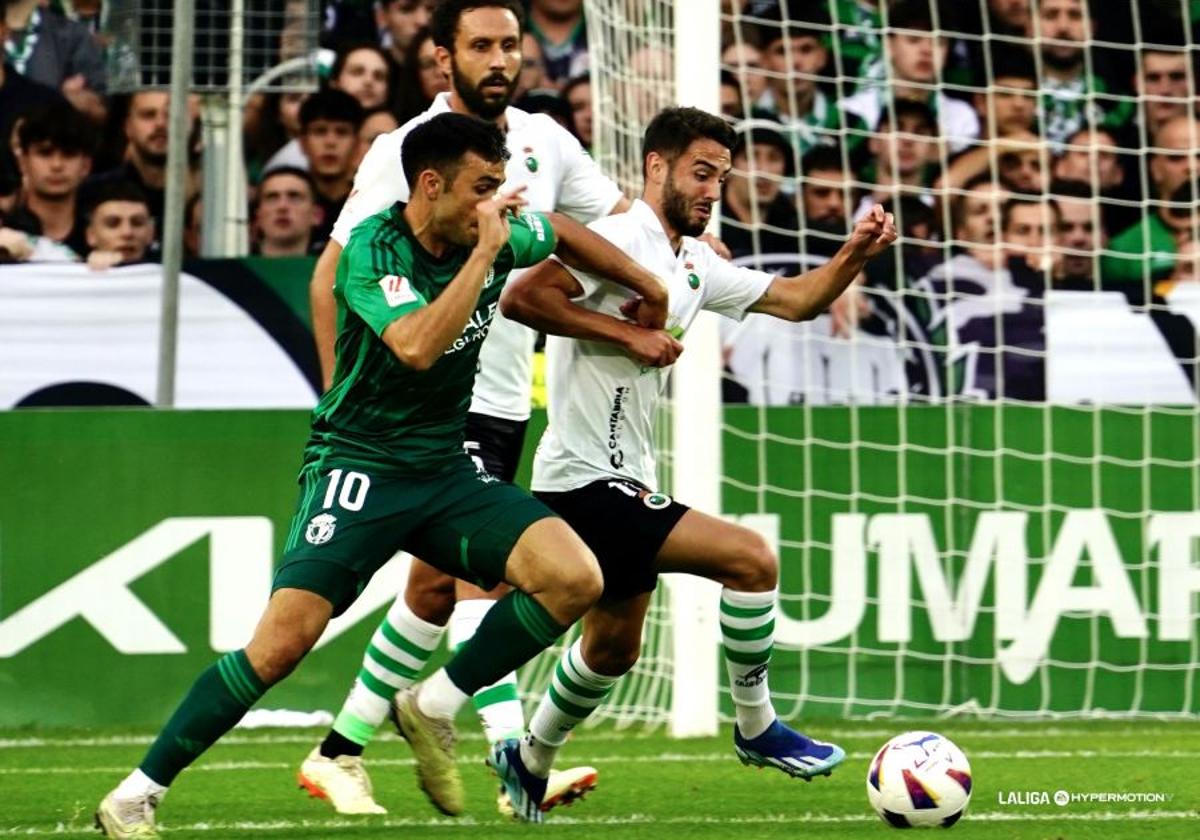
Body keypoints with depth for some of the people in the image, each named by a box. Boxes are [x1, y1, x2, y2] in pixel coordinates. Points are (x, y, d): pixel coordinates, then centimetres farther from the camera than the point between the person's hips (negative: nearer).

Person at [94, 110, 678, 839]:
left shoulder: (501, 232, 0)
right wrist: (485, 251, -29)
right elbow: (417, 347, -35)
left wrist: (651, 290, 31)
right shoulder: (373, 249, -17)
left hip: (447, 470, 6)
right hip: (360, 469, -6)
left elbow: (563, 234, 25)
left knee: (574, 579, -16)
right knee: (283, 641, -20)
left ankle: (436, 708, 2)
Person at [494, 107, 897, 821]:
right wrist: (626, 330, -23)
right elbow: (522, 297, -24)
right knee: (751, 557, -17)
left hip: (626, 481, 10)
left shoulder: (696, 265, 15)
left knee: (615, 645, 19)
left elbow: (795, 300, 17)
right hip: (586, 480, -10)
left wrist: (857, 254, 0)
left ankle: (529, 762, 35)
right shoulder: (621, 239, -13)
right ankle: (758, 728, -6)